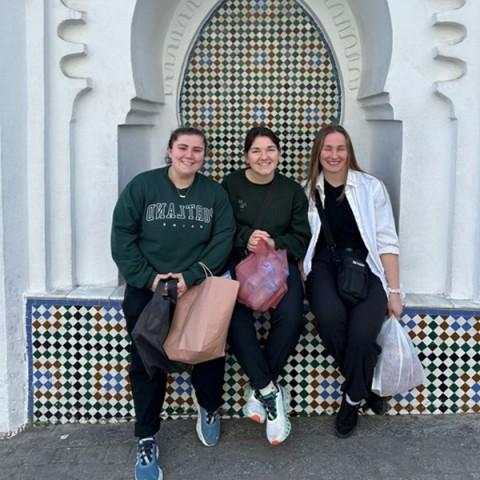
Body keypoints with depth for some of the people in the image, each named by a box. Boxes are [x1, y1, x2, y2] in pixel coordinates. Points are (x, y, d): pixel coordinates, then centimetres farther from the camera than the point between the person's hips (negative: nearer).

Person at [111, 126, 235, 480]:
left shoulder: (215, 193, 8)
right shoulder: (142, 186, 2)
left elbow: (223, 239, -1)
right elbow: (122, 236, -1)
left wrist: (190, 277, -14)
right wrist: (148, 278, -12)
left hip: (198, 283, 1)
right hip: (147, 285, -1)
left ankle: (209, 408, 16)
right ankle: (146, 439, 5)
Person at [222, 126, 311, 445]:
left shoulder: (293, 191, 11)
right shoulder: (231, 185, 6)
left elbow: (301, 239, 7)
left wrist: (274, 244, -12)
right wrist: (245, 238, -16)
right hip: (239, 262, -1)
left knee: (291, 318, -28)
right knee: (235, 318, -31)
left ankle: (259, 389, -9)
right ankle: (271, 391, -19)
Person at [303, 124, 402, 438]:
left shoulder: (371, 187, 4)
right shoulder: (307, 191, 10)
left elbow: (387, 241, 2)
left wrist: (394, 291, -3)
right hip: (324, 267, 1)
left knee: (361, 332, -28)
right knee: (330, 316, -32)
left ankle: (353, 399, 1)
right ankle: (367, 384, -4)